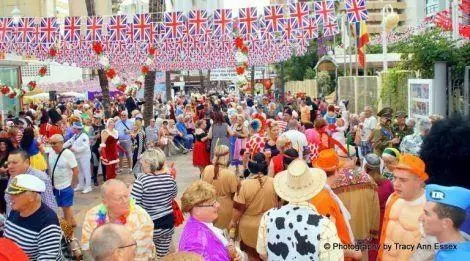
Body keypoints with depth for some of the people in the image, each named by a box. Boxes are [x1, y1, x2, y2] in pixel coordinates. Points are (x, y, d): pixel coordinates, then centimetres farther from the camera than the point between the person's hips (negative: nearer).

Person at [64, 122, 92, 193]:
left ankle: (88, 187, 5)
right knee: (80, 171, 17)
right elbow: (69, 142, 10)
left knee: (86, 171, -2)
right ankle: (80, 185, 29)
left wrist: (75, 149, -24)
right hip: (77, 156, 9)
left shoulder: (84, 136, -18)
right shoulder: (75, 136, 10)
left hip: (84, 156, -9)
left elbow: (85, 147, -26)